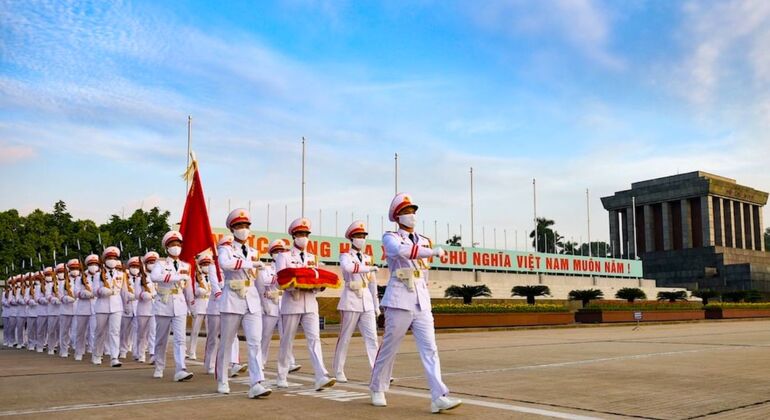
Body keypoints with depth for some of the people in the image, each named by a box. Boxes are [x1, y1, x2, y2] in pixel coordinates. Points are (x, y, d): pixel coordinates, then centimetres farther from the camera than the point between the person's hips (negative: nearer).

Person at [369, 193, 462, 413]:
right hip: (399, 302, -5)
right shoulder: (390, 238, 0)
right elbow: (401, 251, -24)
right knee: (389, 348, 4)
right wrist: (433, 251, -29)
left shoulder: (424, 241, 17)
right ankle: (377, 390, 23)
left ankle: (439, 397, -10)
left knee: (430, 349, -5)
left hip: (422, 303, 5)